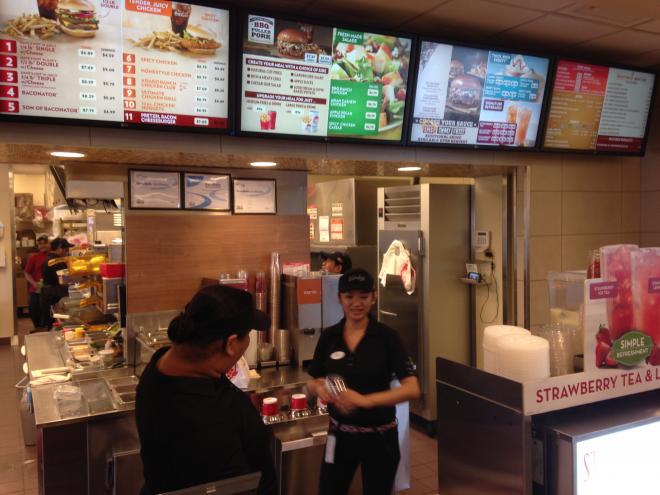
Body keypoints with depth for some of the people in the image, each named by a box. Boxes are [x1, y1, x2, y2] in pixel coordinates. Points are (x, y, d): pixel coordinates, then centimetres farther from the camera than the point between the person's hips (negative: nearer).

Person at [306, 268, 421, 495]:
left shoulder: (387, 336, -13)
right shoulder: (329, 336, -3)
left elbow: (412, 389, -20)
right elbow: (313, 381, 9)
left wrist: (365, 400, -31)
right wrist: (320, 389, -14)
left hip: (380, 437, -2)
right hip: (340, 434, 2)